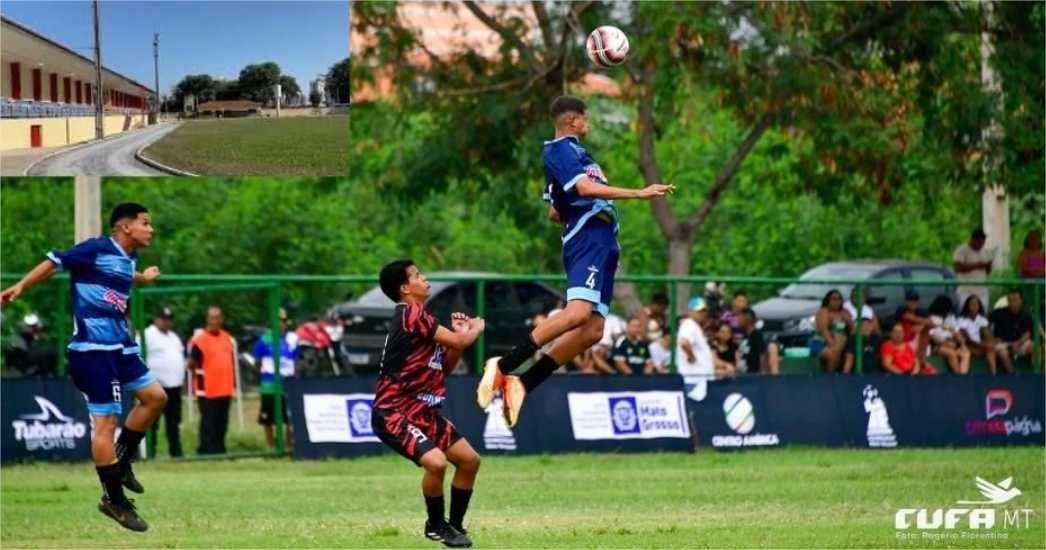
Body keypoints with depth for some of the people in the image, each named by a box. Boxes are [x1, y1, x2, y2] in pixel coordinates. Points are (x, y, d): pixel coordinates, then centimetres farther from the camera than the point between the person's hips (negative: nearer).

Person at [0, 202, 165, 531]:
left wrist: (142, 278, 57)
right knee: (106, 421, -8)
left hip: (119, 346, 9)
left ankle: (120, 461, 25)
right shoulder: (97, 249, -12)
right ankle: (114, 499, -2)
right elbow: (54, 263, -12)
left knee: (155, 396, 12)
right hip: (93, 348, -9)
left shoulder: (128, 258, 14)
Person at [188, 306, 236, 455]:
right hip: (207, 390, -6)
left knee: (222, 421, 10)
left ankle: (219, 448, 18)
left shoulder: (227, 338, 12)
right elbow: (192, 363, -7)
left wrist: (233, 379, 18)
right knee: (208, 421, -7)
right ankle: (206, 450, -3)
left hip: (225, 388, 6)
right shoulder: (199, 338, -10)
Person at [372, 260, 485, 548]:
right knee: (436, 462, -28)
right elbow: (459, 341, -17)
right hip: (394, 414, -10)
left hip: (422, 412, 10)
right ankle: (436, 525, -6)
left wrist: (458, 332, 8)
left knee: (469, 460, 9)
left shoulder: (418, 316, 15)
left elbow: (444, 365, 21)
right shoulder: (410, 314, -16)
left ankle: (455, 525, 23)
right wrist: (475, 328, 4)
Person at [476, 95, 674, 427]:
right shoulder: (560, 149, -3)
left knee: (592, 331, -1)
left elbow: (555, 213, 33)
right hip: (588, 239, -10)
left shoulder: (570, 151, 27)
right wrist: (638, 194, -20)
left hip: (602, 245, 10)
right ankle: (503, 367, -29)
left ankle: (522, 384, -3)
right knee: (578, 313, -28)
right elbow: (585, 187, -20)